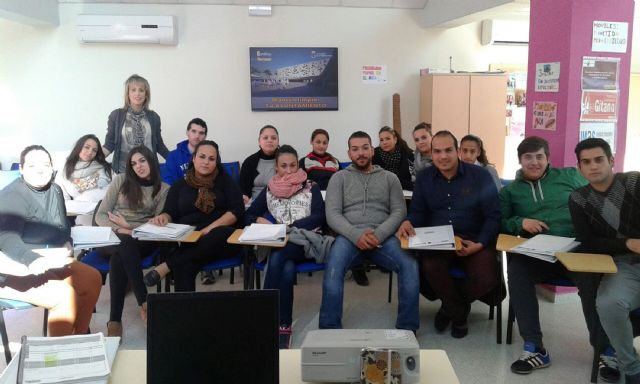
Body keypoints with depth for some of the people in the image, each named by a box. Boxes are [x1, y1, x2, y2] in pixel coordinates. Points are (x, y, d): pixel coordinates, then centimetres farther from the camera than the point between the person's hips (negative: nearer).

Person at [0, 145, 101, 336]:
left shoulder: (55, 190, 5)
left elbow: (62, 227, 17)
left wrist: (67, 244, -5)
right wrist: (34, 261, -49)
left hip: (49, 261, 9)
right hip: (16, 268, -9)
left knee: (93, 278, 4)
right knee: (65, 295, -25)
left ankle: (80, 337, 16)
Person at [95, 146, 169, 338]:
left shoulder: (164, 189, 9)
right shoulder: (121, 180, 10)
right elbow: (100, 215, 4)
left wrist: (129, 226, -9)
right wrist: (120, 230, -15)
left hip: (142, 240, 0)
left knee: (119, 256, -35)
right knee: (124, 244, -37)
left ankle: (115, 320, -37)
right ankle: (144, 303, -41)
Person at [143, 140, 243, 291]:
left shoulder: (225, 181, 12)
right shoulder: (179, 185, 18)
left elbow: (237, 210, 0)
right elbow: (170, 213, 11)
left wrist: (210, 228, -14)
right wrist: (163, 217, -16)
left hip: (222, 239, 0)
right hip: (189, 241, 1)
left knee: (221, 234, -39)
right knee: (184, 265, -36)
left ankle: (167, 265, -30)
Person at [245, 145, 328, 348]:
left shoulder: (311, 187, 11)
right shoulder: (269, 190, 19)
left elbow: (319, 217, -3)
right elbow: (248, 216, 15)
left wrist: (290, 227, -15)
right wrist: (259, 220, -9)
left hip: (306, 243, -2)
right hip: (275, 245, 2)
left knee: (277, 257, -36)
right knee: (287, 270, -34)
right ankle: (283, 328, -30)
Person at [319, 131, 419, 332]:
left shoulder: (389, 178, 18)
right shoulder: (339, 178, 14)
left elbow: (399, 211, 7)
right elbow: (332, 214, 2)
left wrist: (378, 234, -13)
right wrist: (356, 234, -17)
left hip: (383, 237, 1)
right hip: (349, 236, -1)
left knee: (410, 265, -28)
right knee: (333, 268, -33)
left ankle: (407, 328, -16)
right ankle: (330, 330, -23)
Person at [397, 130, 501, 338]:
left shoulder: (480, 176, 1)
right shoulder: (424, 178, 10)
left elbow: (493, 216, 0)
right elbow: (418, 212, 8)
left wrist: (480, 244, -15)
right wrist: (408, 222, -17)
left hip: (473, 241, 0)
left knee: (486, 279, -27)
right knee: (430, 268, -33)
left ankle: (450, 306, 10)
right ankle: (459, 312, 0)